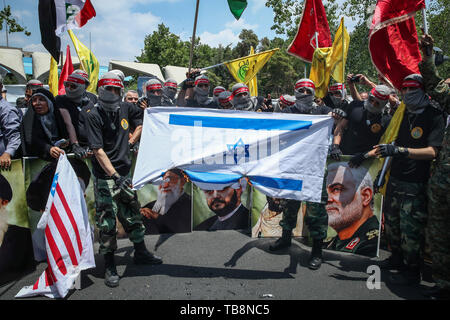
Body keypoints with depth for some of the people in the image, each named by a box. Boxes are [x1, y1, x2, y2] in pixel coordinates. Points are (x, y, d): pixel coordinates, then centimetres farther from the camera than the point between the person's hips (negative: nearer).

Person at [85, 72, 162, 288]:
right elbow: (98, 150, -18)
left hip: (125, 172, 5)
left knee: (132, 213, 15)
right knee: (107, 220, 1)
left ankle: (140, 252, 32)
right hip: (105, 176, -5)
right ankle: (109, 266, 15)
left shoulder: (125, 109, 2)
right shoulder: (94, 115, -12)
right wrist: (115, 176, -26)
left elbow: (143, 120, 22)